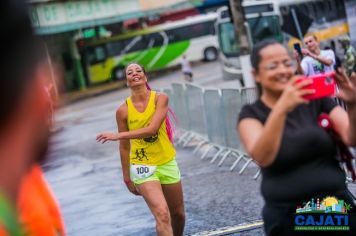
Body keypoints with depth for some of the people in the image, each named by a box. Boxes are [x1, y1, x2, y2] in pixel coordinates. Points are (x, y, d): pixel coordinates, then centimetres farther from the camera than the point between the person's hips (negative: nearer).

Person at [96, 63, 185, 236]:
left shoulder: (160, 99, -8)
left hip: (167, 163, 2)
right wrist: (127, 177, 5)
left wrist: (119, 135, -26)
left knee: (178, 214, 14)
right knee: (162, 214, -19)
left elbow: (152, 129, -23)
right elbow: (124, 147, 2)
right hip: (142, 166, -2)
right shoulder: (123, 110, -6)